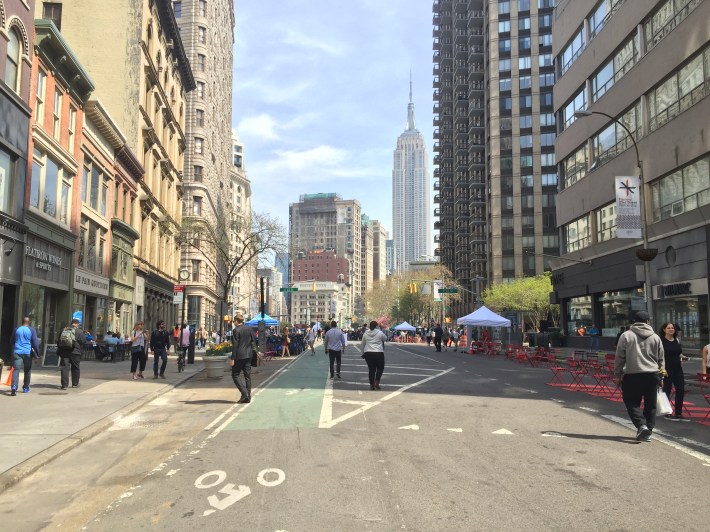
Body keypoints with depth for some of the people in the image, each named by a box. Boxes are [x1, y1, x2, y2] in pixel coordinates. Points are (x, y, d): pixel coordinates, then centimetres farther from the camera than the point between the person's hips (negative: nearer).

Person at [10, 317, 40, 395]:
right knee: (27, 370, 14)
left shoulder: (17, 329, 8)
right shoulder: (32, 330, -1)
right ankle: (26, 388, 21)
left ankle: (14, 387, -24)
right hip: (27, 353, -1)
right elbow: (35, 342, -4)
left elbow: (11, 341, 19)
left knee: (16, 370, -5)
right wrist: (37, 353, 3)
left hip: (17, 352, 1)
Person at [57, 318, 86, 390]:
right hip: (75, 352, -3)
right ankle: (75, 384, 21)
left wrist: (59, 351, 22)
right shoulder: (79, 331, -6)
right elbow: (83, 341, -6)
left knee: (65, 368, 1)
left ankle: (64, 384, -7)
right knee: (75, 368, 11)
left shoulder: (63, 330, 10)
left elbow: (58, 341, 15)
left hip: (64, 352, 3)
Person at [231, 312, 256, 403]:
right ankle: (248, 397, 12)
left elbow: (235, 345, -14)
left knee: (235, 375, 3)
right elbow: (254, 341, 6)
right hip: (248, 355, 6)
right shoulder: (250, 329, 7)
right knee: (247, 376, 10)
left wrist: (232, 358, -12)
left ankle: (244, 393, -9)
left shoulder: (236, 330, -11)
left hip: (239, 356, -6)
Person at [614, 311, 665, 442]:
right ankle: (648, 430, 15)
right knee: (650, 404, 12)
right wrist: (661, 374, 22)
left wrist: (618, 375, 4)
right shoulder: (655, 337, 7)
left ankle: (641, 425, -15)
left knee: (632, 403, 4)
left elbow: (619, 358, -3)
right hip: (652, 375, 3)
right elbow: (661, 359, 12)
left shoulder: (626, 335, -3)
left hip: (632, 376, -3)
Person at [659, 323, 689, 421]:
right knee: (667, 390, 2)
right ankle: (667, 413, 12)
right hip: (667, 369, -6)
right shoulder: (661, 341, -9)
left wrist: (681, 357, 1)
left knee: (681, 390, 6)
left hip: (678, 368, 6)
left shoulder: (677, 340, 12)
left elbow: (680, 353, 23)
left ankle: (678, 413, 17)